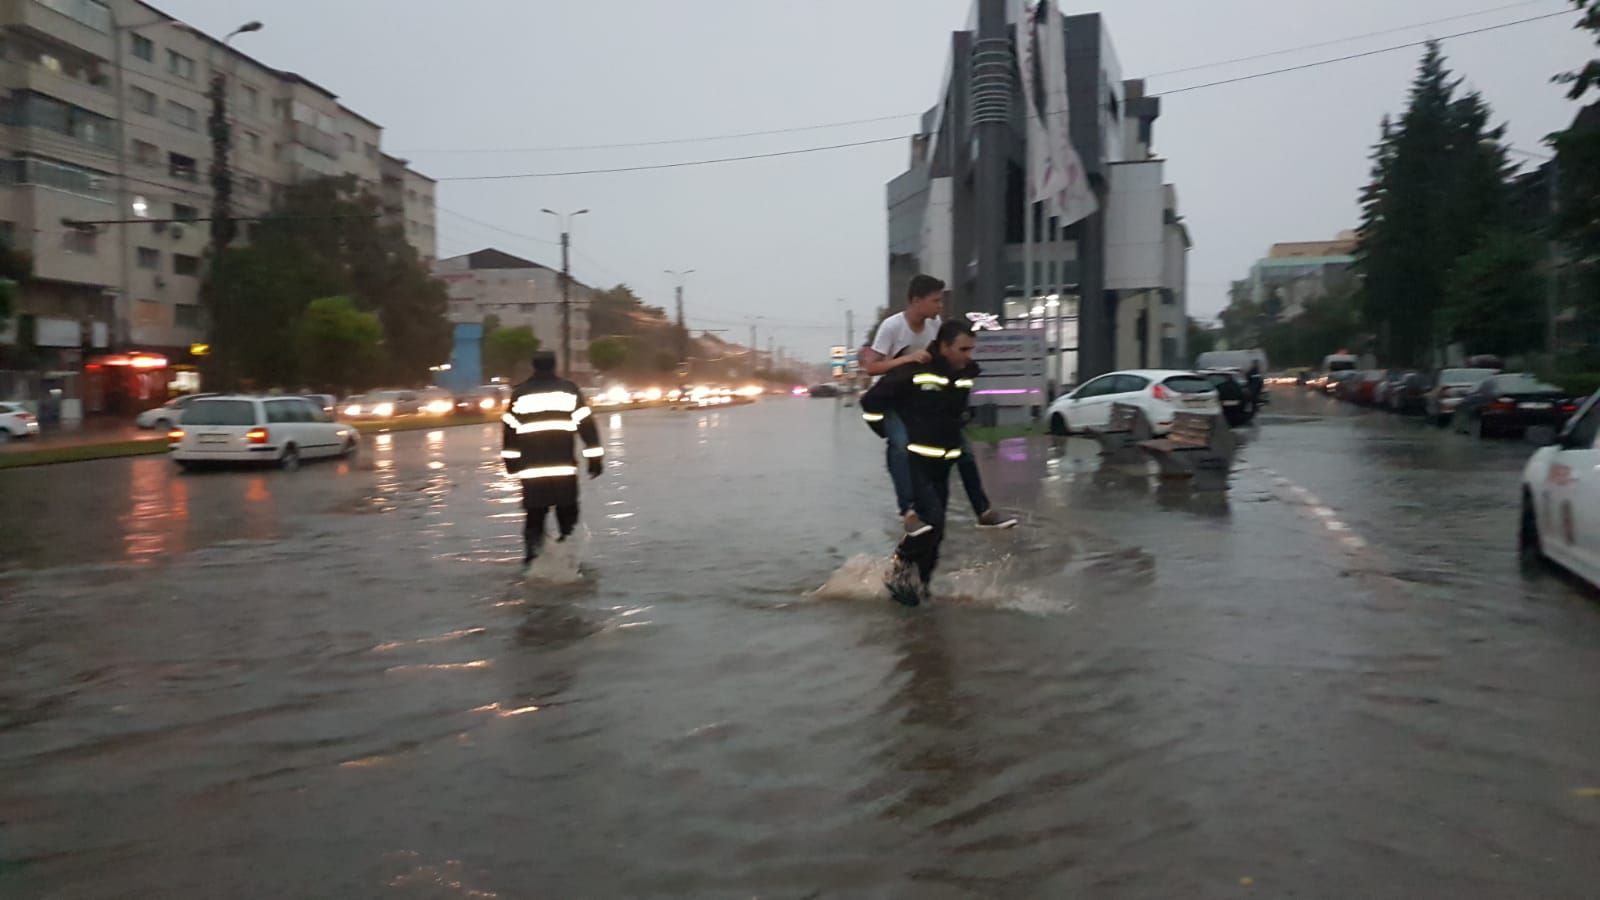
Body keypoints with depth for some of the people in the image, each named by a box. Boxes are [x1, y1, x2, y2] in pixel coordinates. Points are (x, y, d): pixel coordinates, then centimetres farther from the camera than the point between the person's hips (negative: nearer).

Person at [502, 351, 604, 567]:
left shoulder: (520, 394, 6)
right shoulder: (570, 390, 2)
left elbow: (509, 430, 7)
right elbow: (587, 426, -1)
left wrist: (511, 461, 18)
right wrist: (595, 459, 2)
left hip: (531, 470, 1)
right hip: (564, 468, -1)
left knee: (534, 516, 8)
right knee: (567, 516, 8)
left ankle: (531, 558, 0)